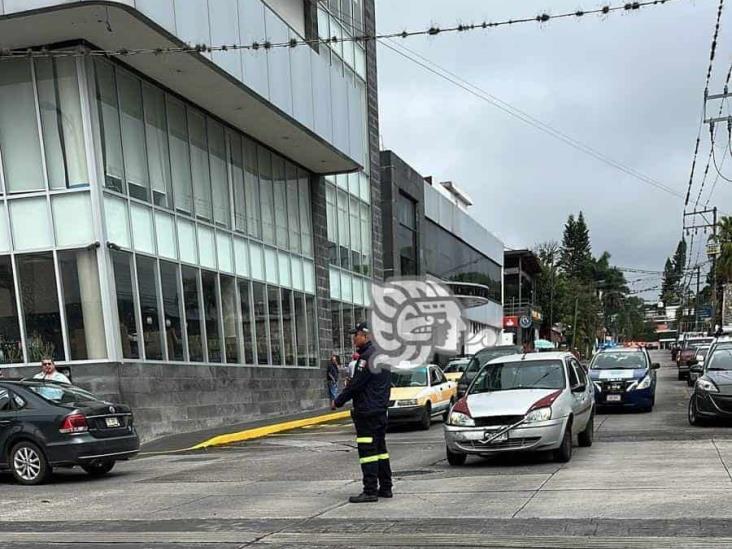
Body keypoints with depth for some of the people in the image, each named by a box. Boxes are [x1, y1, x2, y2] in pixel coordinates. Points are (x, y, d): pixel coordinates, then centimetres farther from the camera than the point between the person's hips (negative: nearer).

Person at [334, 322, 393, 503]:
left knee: (367, 450, -8)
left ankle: (370, 491, -7)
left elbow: (356, 384, -17)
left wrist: (339, 401, -7)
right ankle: (385, 488, 20)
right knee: (380, 449, 15)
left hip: (367, 412, -10)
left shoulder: (368, 356, -16)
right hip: (381, 410, 10)